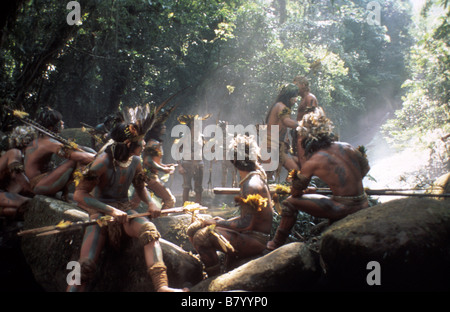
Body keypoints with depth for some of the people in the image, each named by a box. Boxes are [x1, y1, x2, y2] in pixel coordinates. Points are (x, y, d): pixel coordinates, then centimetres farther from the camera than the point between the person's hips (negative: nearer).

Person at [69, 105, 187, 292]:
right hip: (101, 212, -4)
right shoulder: (104, 161, -16)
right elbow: (79, 194, -18)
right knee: (87, 264, -23)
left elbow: (140, 187, 20)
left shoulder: (135, 161, 2)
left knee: (149, 229, -29)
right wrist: (111, 211, -26)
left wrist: (150, 203, -3)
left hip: (125, 211, 4)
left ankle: (161, 286, -40)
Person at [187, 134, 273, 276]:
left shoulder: (251, 185, -20)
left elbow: (246, 224, -24)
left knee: (202, 237, -28)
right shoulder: (255, 178, 12)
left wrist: (216, 223, -14)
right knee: (194, 229, 7)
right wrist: (223, 221, 7)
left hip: (257, 239, -10)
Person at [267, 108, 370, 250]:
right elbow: (365, 168, 18)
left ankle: (276, 245, 17)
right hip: (363, 206, 6)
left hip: (343, 210, -6)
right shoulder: (346, 147, 4)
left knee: (290, 202, 6)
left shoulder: (312, 163, -10)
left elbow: (295, 192, 0)